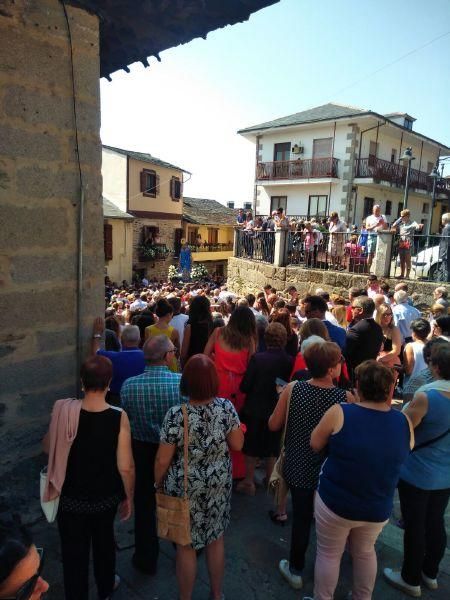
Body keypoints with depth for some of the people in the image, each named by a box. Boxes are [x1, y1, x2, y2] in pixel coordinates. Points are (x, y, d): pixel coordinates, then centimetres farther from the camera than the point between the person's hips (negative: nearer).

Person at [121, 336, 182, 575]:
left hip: (142, 451, 0)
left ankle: (146, 559, 37)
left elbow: (126, 421, -5)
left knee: (144, 506, 21)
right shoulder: (183, 382, -24)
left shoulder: (128, 385, -18)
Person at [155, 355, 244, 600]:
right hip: (218, 485, 3)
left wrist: (158, 484, 2)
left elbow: (163, 461, -16)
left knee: (186, 546, 18)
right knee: (216, 539, 24)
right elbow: (237, 445, -4)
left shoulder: (176, 415, -25)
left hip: (185, 488, -3)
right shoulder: (226, 407, -17)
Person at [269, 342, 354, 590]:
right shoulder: (346, 398, -22)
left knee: (301, 517, 19)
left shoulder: (292, 389, -18)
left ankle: (296, 570, 37)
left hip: (297, 467, 0)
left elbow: (273, 425, -9)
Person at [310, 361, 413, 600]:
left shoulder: (339, 413, -22)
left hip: (335, 502, -3)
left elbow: (315, 445, -7)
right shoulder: (405, 423, -12)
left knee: (329, 554, 19)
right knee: (365, 552, 29)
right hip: (378, 509, 4)